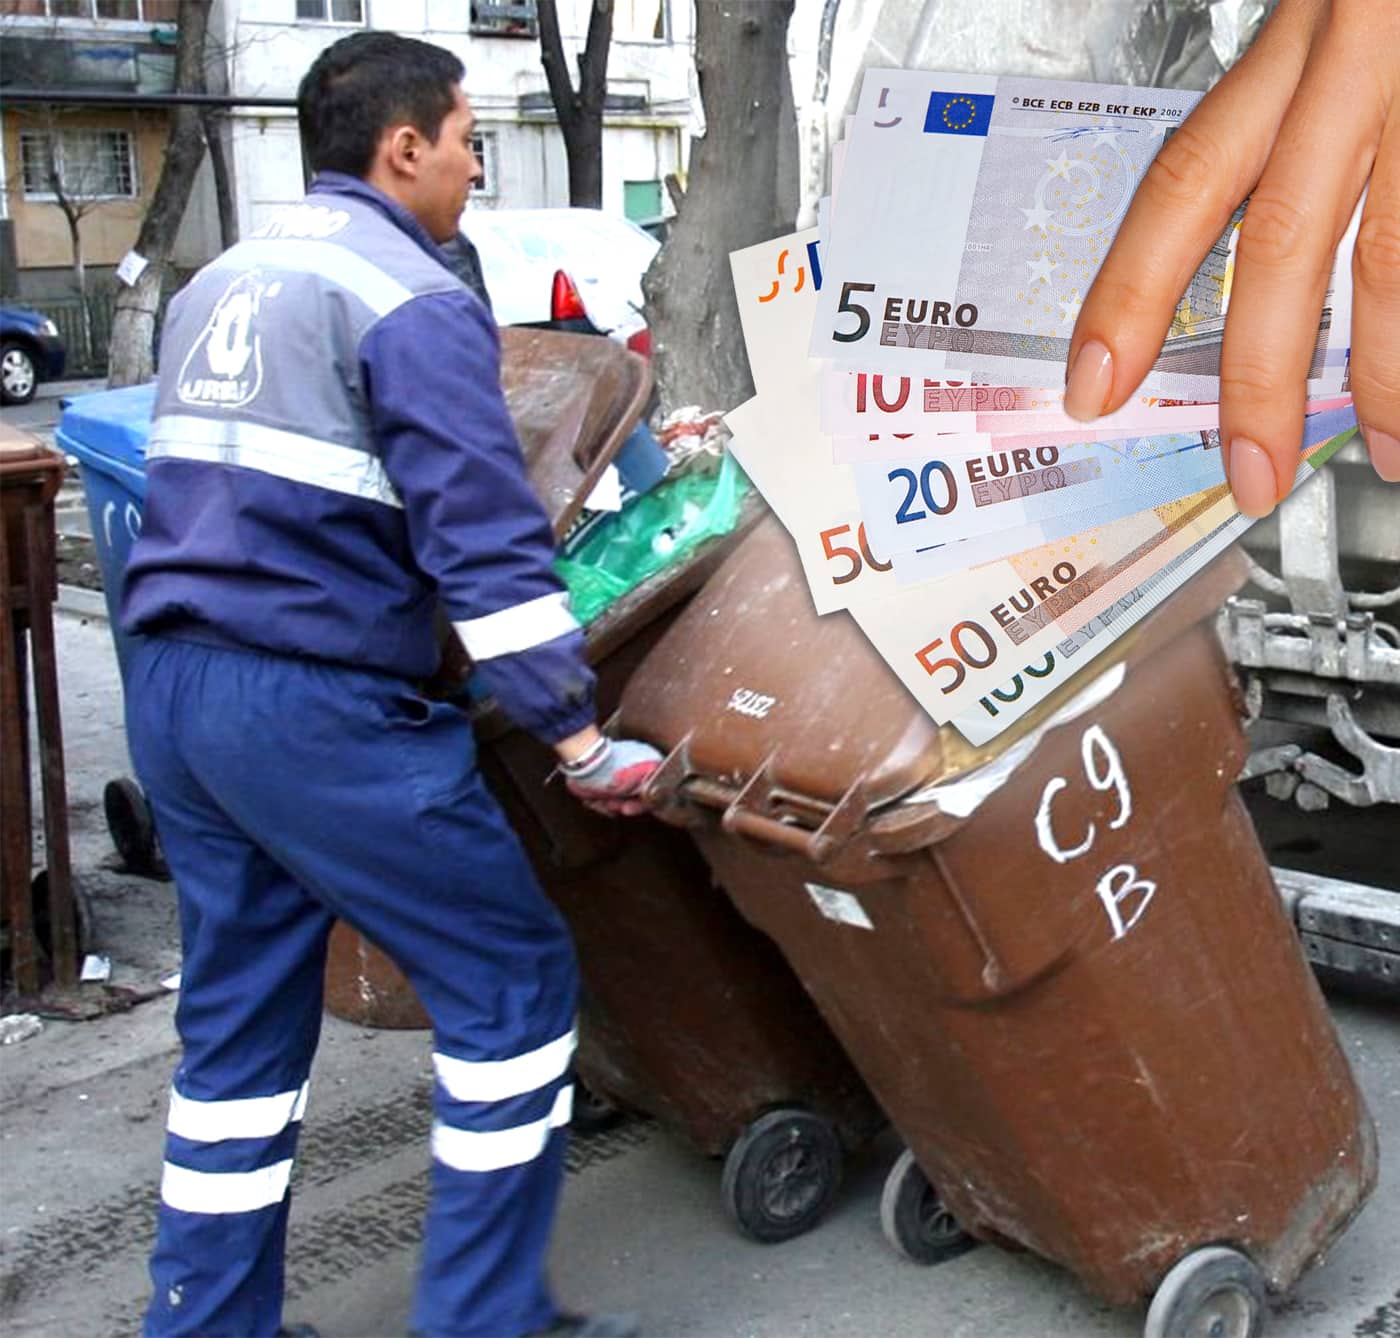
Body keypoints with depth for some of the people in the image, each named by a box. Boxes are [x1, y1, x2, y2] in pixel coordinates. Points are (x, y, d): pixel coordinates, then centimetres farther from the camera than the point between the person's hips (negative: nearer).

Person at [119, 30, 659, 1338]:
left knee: (238, 1018, 17)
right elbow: (487, 542, -17)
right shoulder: (415, 302, -10)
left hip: (170, 688, 9)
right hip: (316, 707, -9)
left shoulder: (215, 284, 17)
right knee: (512, 978, 4)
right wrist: (578, 736, -15)